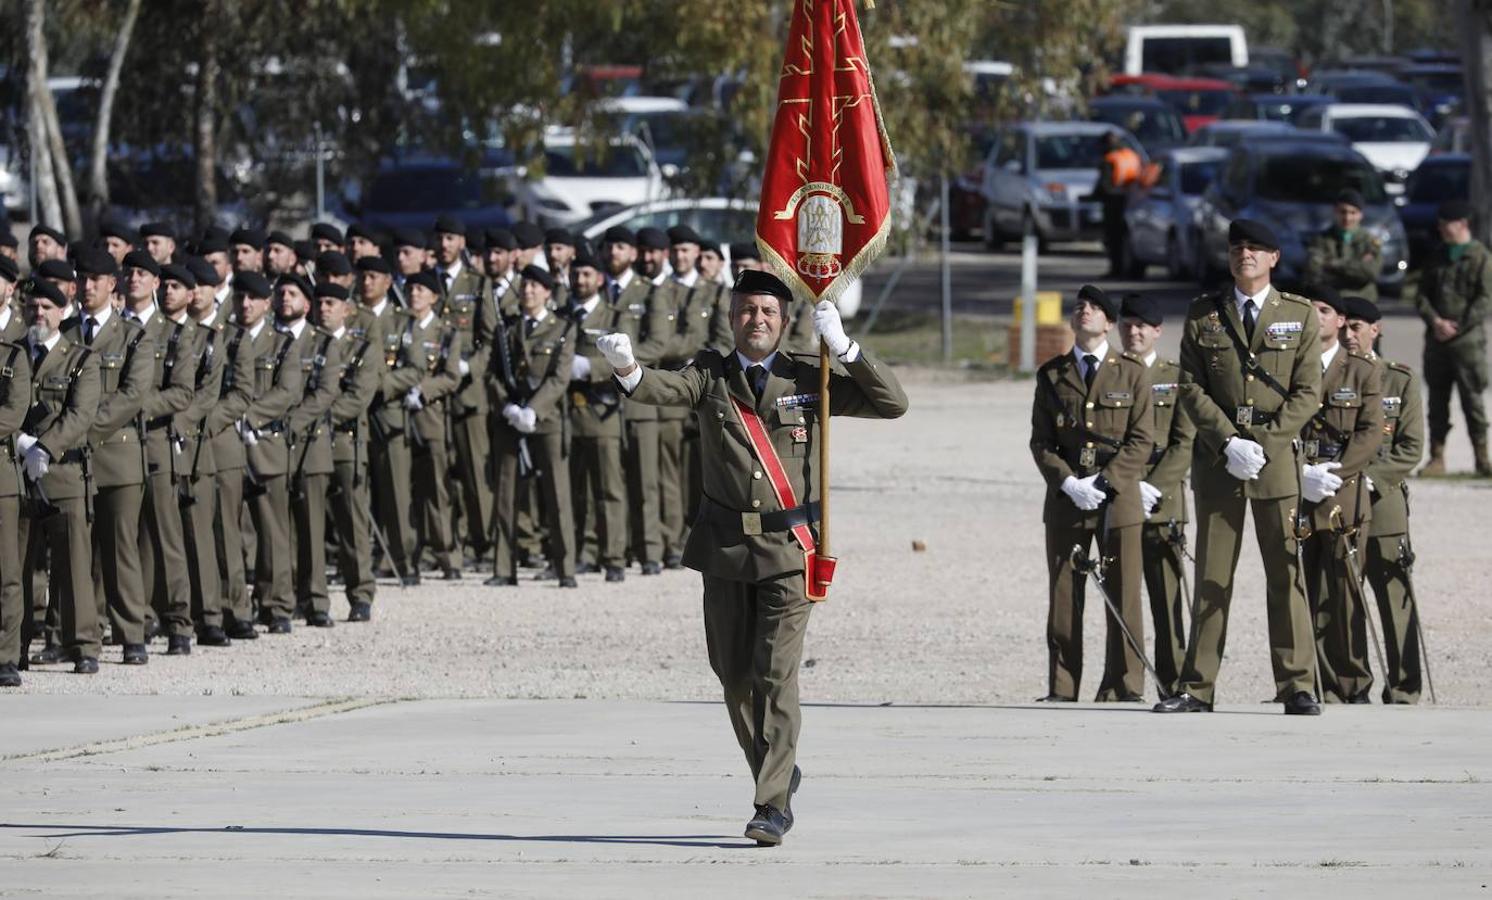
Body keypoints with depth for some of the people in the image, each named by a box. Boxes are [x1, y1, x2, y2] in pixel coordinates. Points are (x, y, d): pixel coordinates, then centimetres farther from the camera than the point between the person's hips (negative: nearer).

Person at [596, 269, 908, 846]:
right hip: (725, 547, 2)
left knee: (776, 674, -11)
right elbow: (665, 389, -16)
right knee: (734, 676, 10)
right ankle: (779, 773, 32)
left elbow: (892, 404, 1)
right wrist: (627, 369, -39)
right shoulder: (711, 377, 4)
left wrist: (843, 348, -10)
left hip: (789, 549, -2)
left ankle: (773, 806, -9)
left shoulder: (807, 380, 4)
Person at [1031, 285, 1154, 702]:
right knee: (1063, 601, 0)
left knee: (1123, 599, -3)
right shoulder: (1052, 376, 11)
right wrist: (1068, 483, -9)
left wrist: (1102, 484, -11)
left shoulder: (1132, 373, 5)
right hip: (1065, 501, 2)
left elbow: (1142, 440, 0)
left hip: (1118, 500, -2)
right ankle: (1061, 691, 4)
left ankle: (1122, 690, 1)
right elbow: (1041, 441, 8)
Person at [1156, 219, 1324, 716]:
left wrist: (1266, 444, -10)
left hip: (1278, 459, -1)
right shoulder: (1202, 315, 8)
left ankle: (1297, 687, 0)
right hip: (1217, 461, 1)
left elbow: (1307, 393, 2)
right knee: (1211, 577, 3)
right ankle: (1197, 688, 5)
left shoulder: (1300, 316, 6)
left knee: (1286, 573, -3)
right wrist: (1229, 443, -10)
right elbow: (1192, 388, 3)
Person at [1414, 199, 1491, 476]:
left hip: (1468, 339, -5)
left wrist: (1457, 327, -13)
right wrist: (1435, 321, -6)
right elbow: (1422, 294, 12)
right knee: (1437, 399, 6)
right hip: (1436, 339, 5)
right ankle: (1437, 457, 10)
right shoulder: (1438, 256, 14)